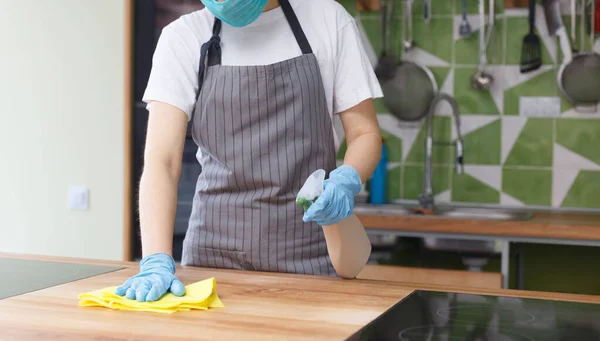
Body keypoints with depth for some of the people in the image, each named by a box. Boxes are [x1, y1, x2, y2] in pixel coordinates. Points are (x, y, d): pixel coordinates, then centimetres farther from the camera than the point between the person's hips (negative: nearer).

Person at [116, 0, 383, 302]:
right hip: (215, 253, 0)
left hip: (309, 254, 0)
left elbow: (365, 133, 3)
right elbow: (161, 160, -11)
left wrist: (347, 180, -19)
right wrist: (157, 261, -25)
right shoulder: (182, 37, -3)